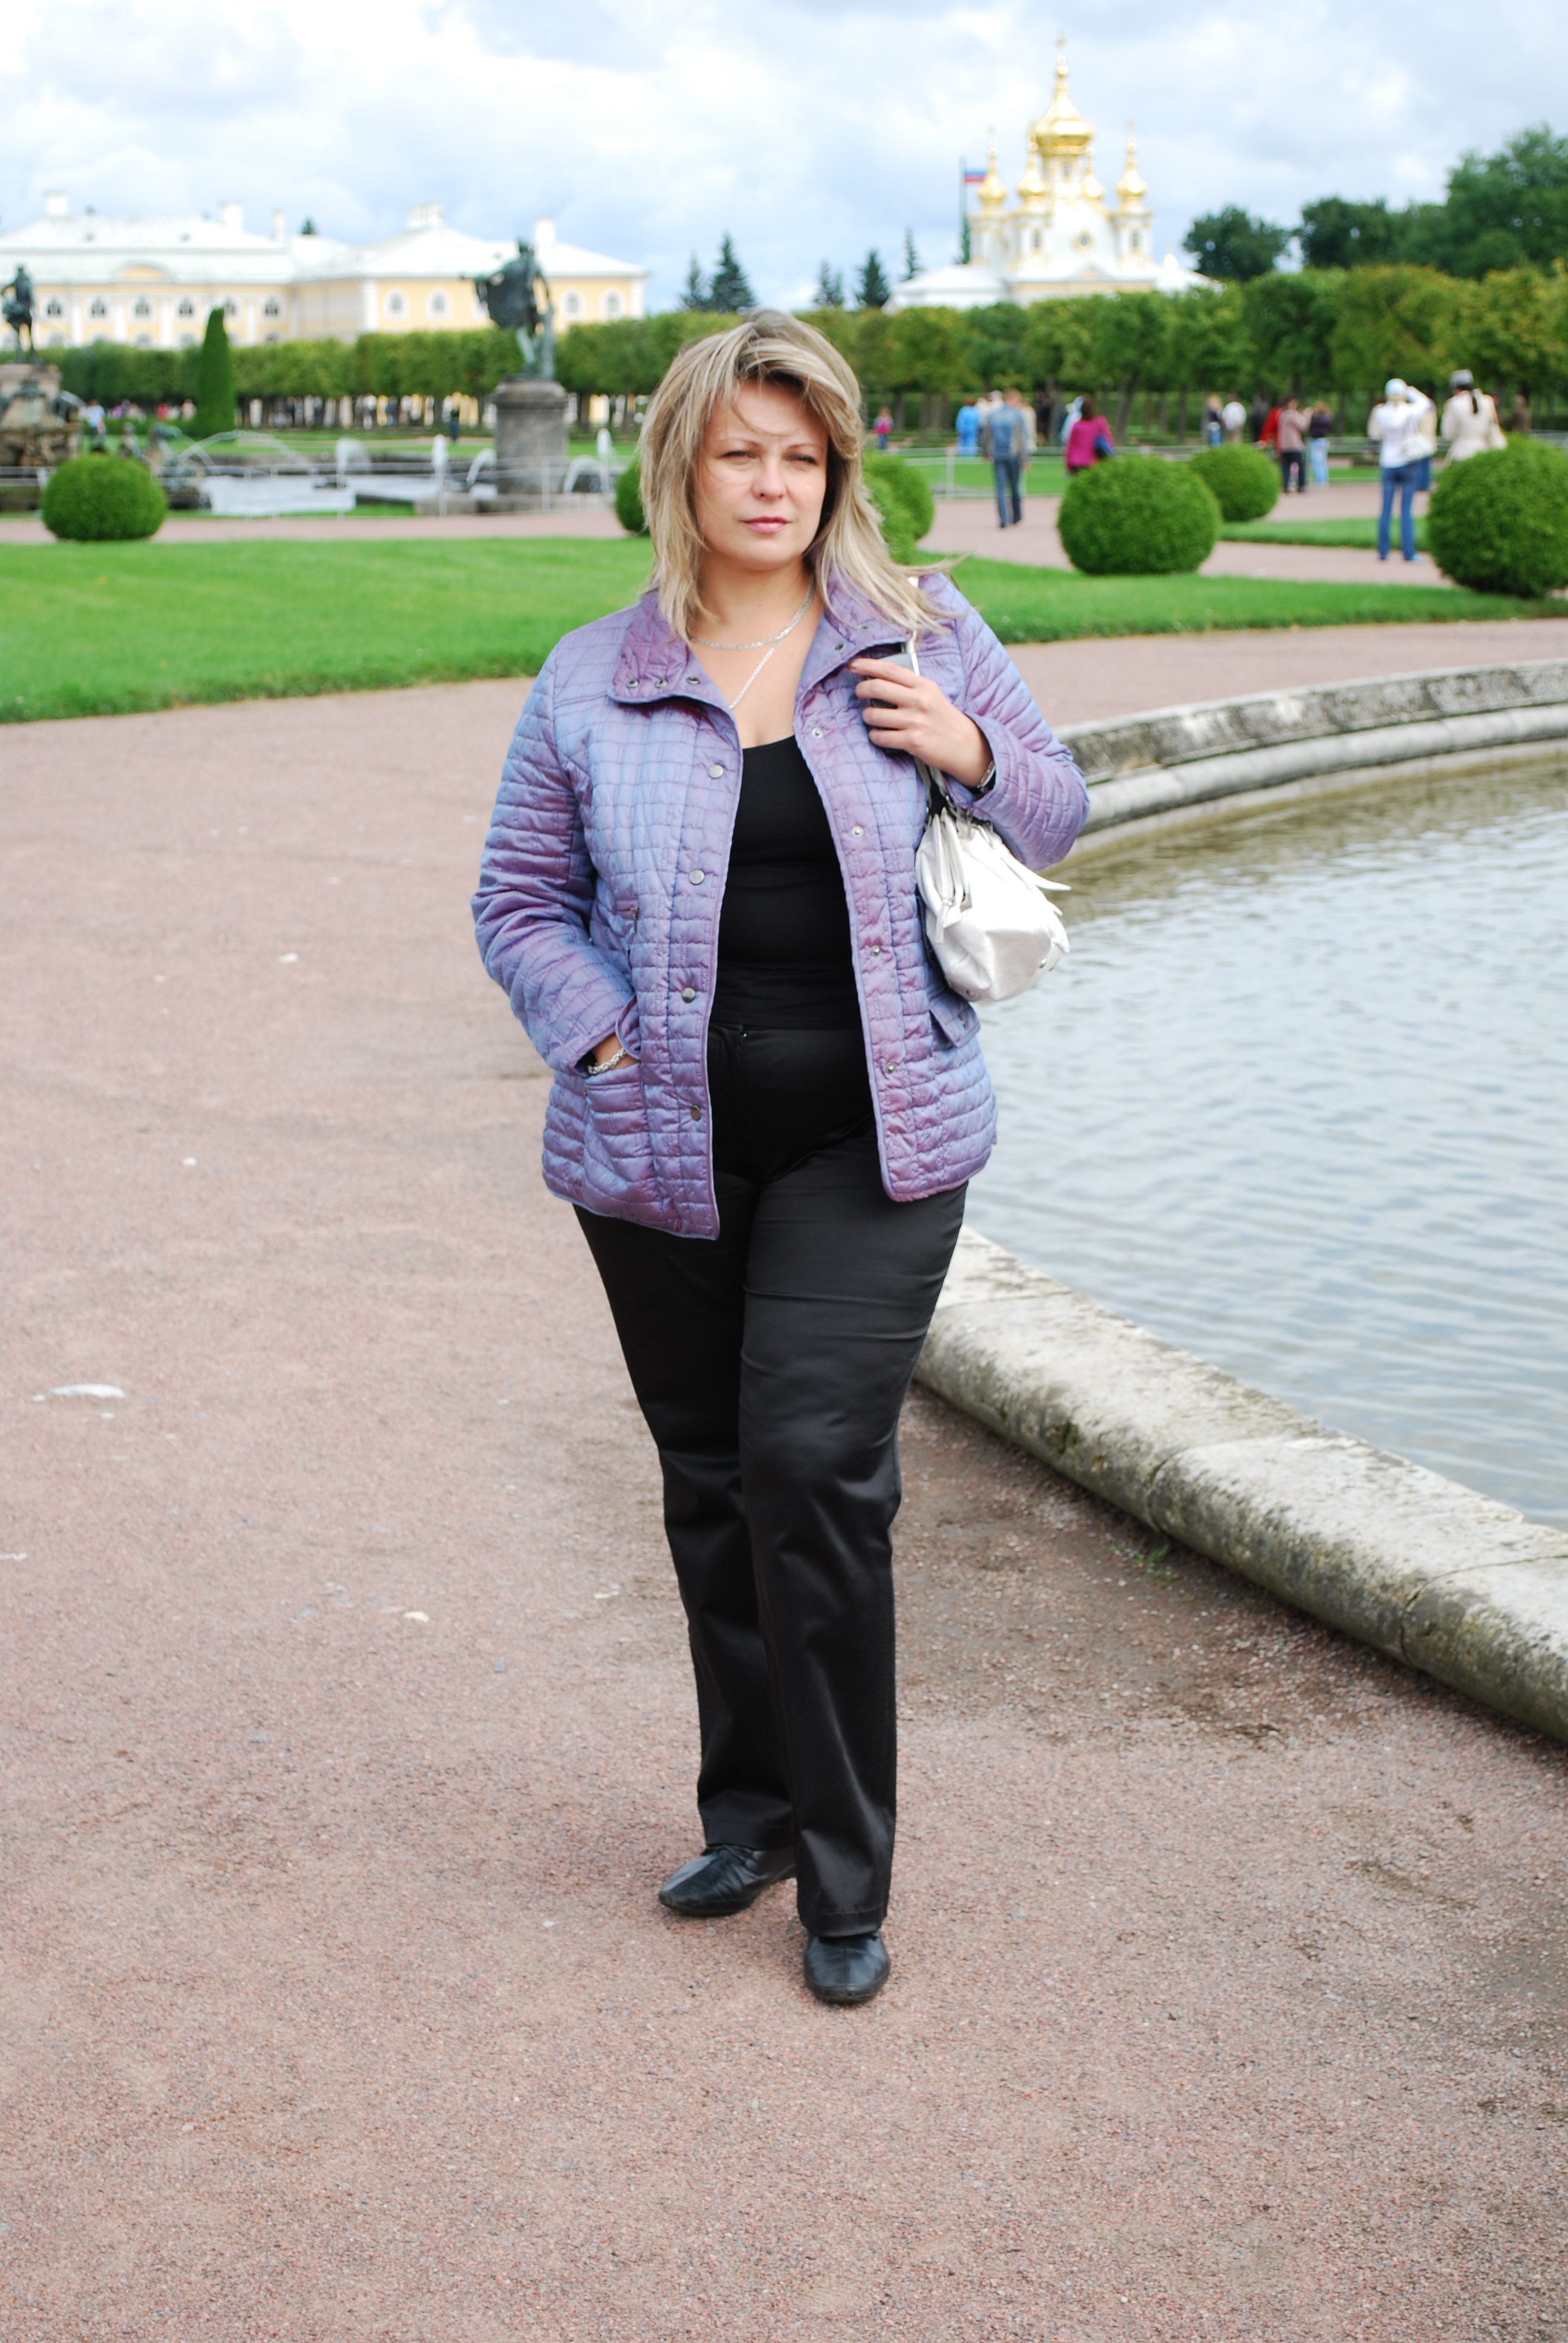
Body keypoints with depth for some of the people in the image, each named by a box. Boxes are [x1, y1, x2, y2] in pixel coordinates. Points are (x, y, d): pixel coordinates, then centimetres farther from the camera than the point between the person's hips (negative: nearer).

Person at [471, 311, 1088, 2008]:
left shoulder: (922, 638, 3)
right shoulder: (590, 683, 2)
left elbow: (1053, 818, 13)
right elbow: (521, 904, 8)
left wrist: (973, 753, -9)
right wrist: (606, 1043, -8)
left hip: (868, 1147, -2)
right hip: (663, 1153, 2)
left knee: (818, 1470, -12)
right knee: (711, 1484, 12)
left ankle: (845, 1876, 3)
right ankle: (751, 1812, 31)